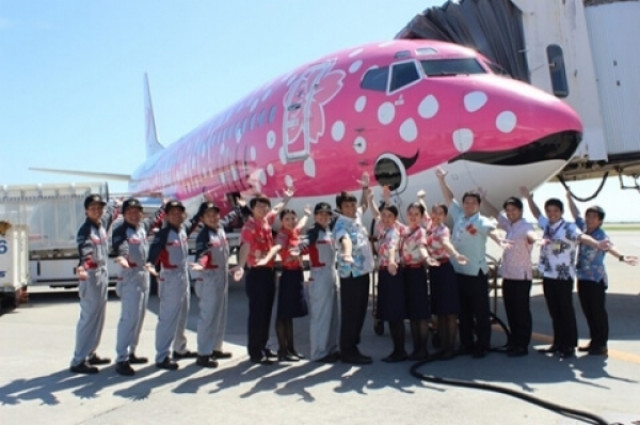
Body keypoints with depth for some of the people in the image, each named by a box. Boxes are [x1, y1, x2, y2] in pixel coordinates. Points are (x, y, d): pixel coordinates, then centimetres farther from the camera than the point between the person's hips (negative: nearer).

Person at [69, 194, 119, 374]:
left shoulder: (103, 223, 4)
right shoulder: (85, 230, -18)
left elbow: (111, 211, 28)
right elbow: (84, 251, -37)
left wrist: (116, 204, 48)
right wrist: (82, 267, -55)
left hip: (103, 273, 9)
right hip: (90, 275, -9)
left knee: (99, 315, 14)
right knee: (89, 316, -8)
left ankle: (90, 353, 25)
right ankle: (78, 361, -3)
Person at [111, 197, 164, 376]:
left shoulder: (143, 226, 10)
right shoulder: (121, 230, -11)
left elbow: (154, 220, 32)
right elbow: (119, 246, -32)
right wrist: (122, 256, -53)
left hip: (144, 274, 8)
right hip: (130, 275, -8)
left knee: (139, 317, 14)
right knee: (129, 318, -12)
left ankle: (130, 353, 25)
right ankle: (121, 359, -10)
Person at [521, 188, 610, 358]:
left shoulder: (568, 227, -12)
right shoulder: (546, 225, 9)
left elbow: (581, 236, -31)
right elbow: (536, 213, 29)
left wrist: (597, 244, -50)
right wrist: (528, 198, 27)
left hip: (563, 277, -7)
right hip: (548, 276, 7)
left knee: (566, 311, 1)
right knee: (554, 312, 13)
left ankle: (570, 346, 9)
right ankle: (558, 344, 23)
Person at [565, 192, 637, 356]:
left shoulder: (601, 235, -15)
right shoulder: (584, 229, 6)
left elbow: (609, 246, -35)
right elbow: (575, 214, 17)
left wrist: (621, 257, -55)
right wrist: (569, 197, 19)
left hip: (596, 279, -7)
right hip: (583, 278, 7)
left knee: (598, 312, -1)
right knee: (588, 312, 13)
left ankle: (602, 345, 8)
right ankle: (594, 341, 25)